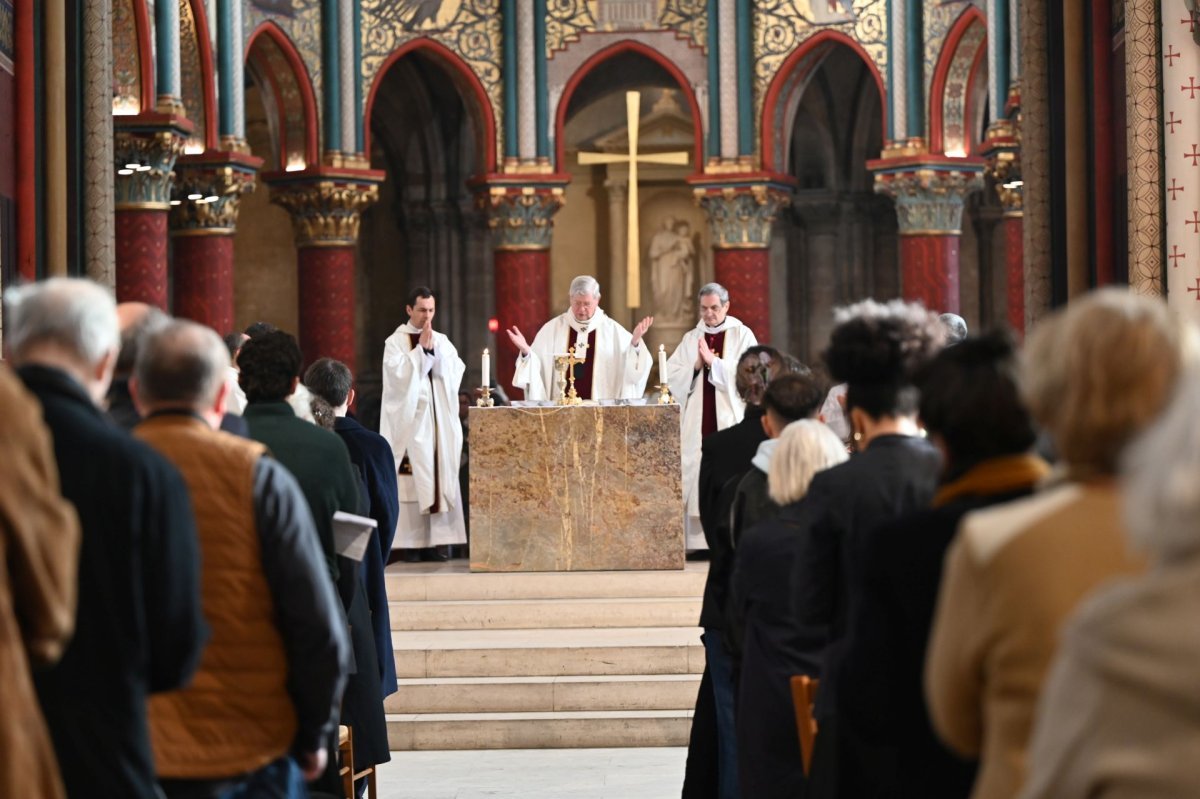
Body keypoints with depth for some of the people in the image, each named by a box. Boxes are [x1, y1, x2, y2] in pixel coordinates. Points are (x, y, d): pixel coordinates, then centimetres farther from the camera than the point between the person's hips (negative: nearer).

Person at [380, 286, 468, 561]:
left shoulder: (442, 341, 13)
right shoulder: (395, 342, 0)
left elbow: (455, 373, 0)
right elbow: (401, 374, -14)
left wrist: (434, 349, -10)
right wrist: (421, 349, -12)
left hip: (440, 422, 4)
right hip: (409, 421, -4)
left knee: (441, 480, -1)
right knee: (411, 484, -8)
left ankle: (438, 541, 1)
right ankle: (411, 543, -6)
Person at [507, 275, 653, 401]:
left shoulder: (611, 329, 3)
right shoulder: (552, 328, 5)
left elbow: (630, 365, -4)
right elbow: (535, 366, 4)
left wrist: (635, 343, -21)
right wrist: (526, 351, -15)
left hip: (601, 406, 0)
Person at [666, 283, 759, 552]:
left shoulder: (742, 336, 4)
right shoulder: (691, 338, 15)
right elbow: (671, 376, 7)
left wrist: (713, 361, -13)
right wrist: (696, 366, -9)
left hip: (730, 421, -3)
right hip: (697, 423, 3)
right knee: (696, 478, -3)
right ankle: (698, 541, -2)